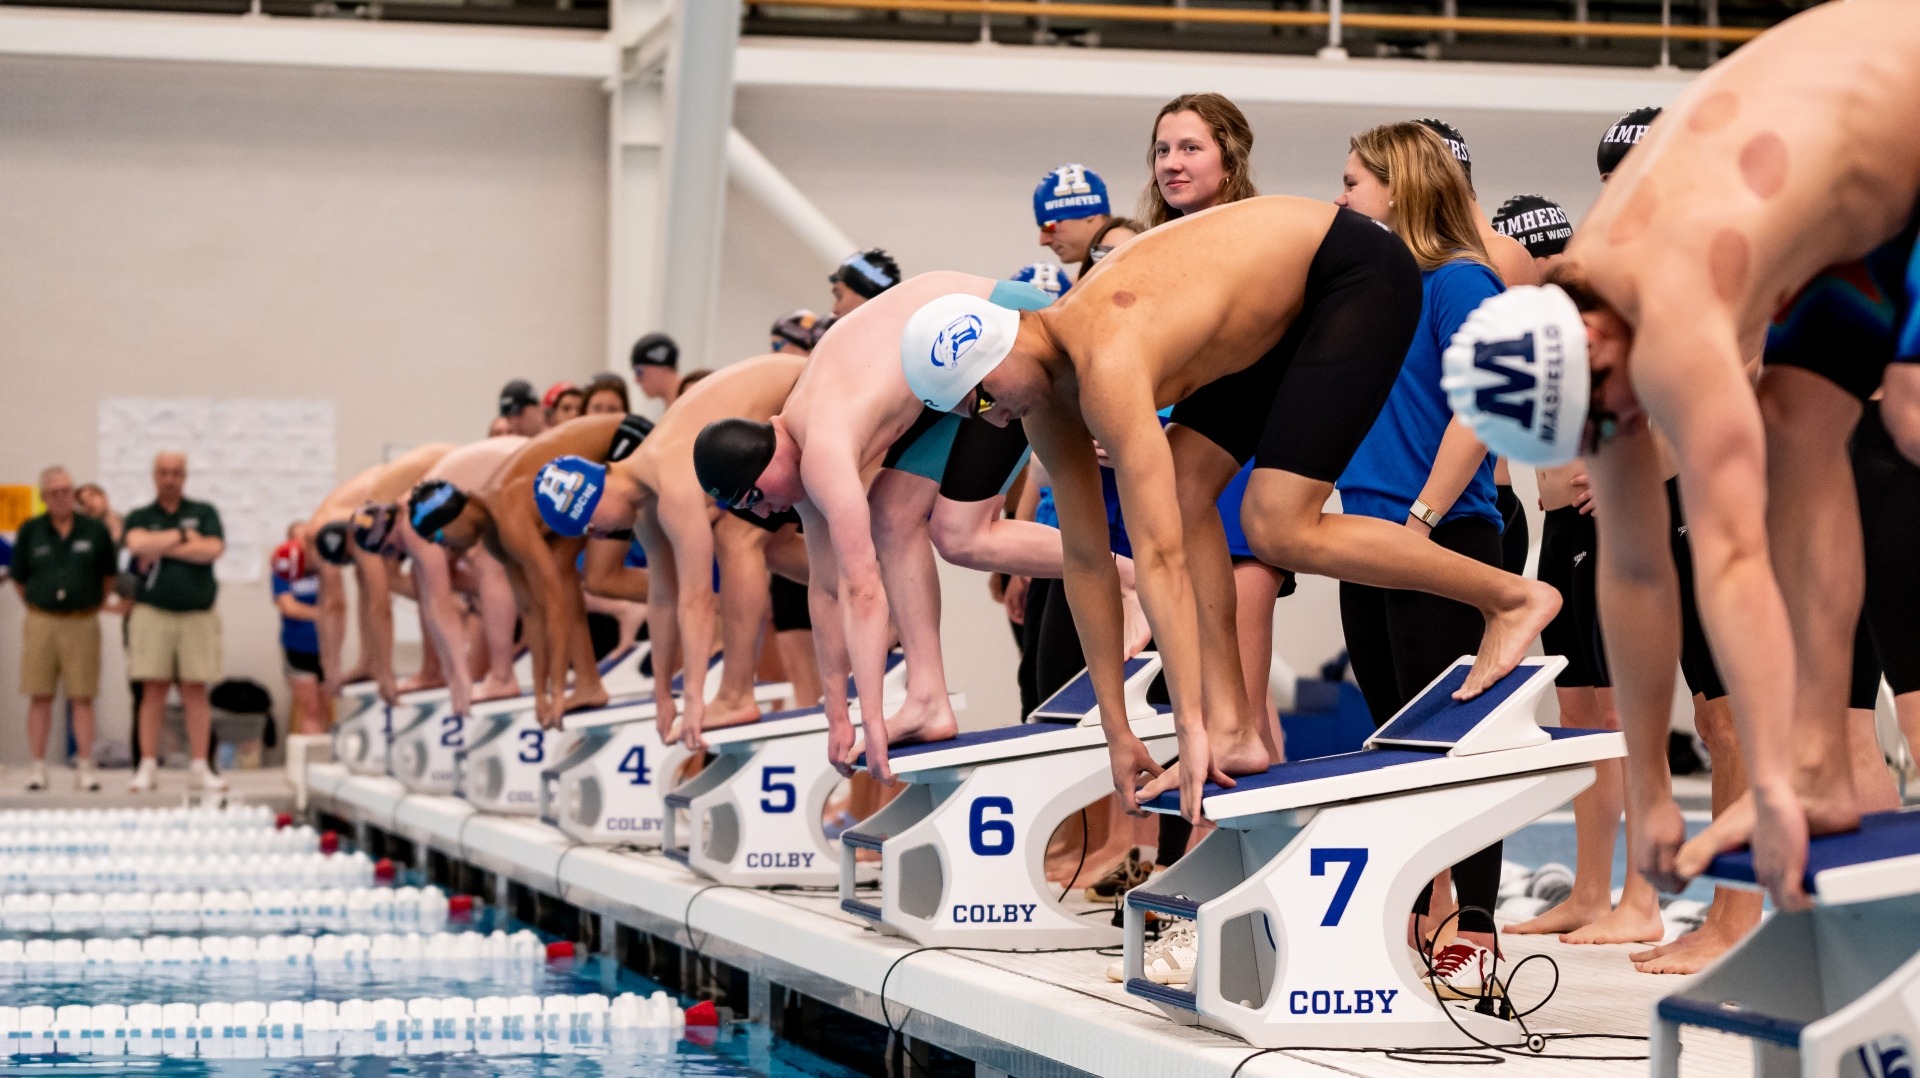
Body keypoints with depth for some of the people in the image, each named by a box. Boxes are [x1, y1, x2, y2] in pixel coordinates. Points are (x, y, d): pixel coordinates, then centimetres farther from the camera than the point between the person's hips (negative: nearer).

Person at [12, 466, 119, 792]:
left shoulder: (95, 531, 3)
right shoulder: (30, 531, 4)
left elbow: (109, 576, 14)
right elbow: (19, 577, 12)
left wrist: (101, 604, 15)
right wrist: (37, 604, 12)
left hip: (83, 622, -1)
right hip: (41, 622, 1)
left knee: (82, 697, -1)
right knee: (40, 696, 1)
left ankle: (85, 766, 2)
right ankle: (38, 767, 6)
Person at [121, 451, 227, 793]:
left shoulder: (204, 513, 11)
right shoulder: (139, 517, 11)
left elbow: (213, 549, -6)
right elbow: (138, 543, -11)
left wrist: (163, 548, -6)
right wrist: (183, 536, -4)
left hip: (198, 614, 0)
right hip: (152, 612, 0)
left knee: (195, 690, 0)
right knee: (153, 690, -2)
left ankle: (199, 767, 3)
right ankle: (148, 766, 1)